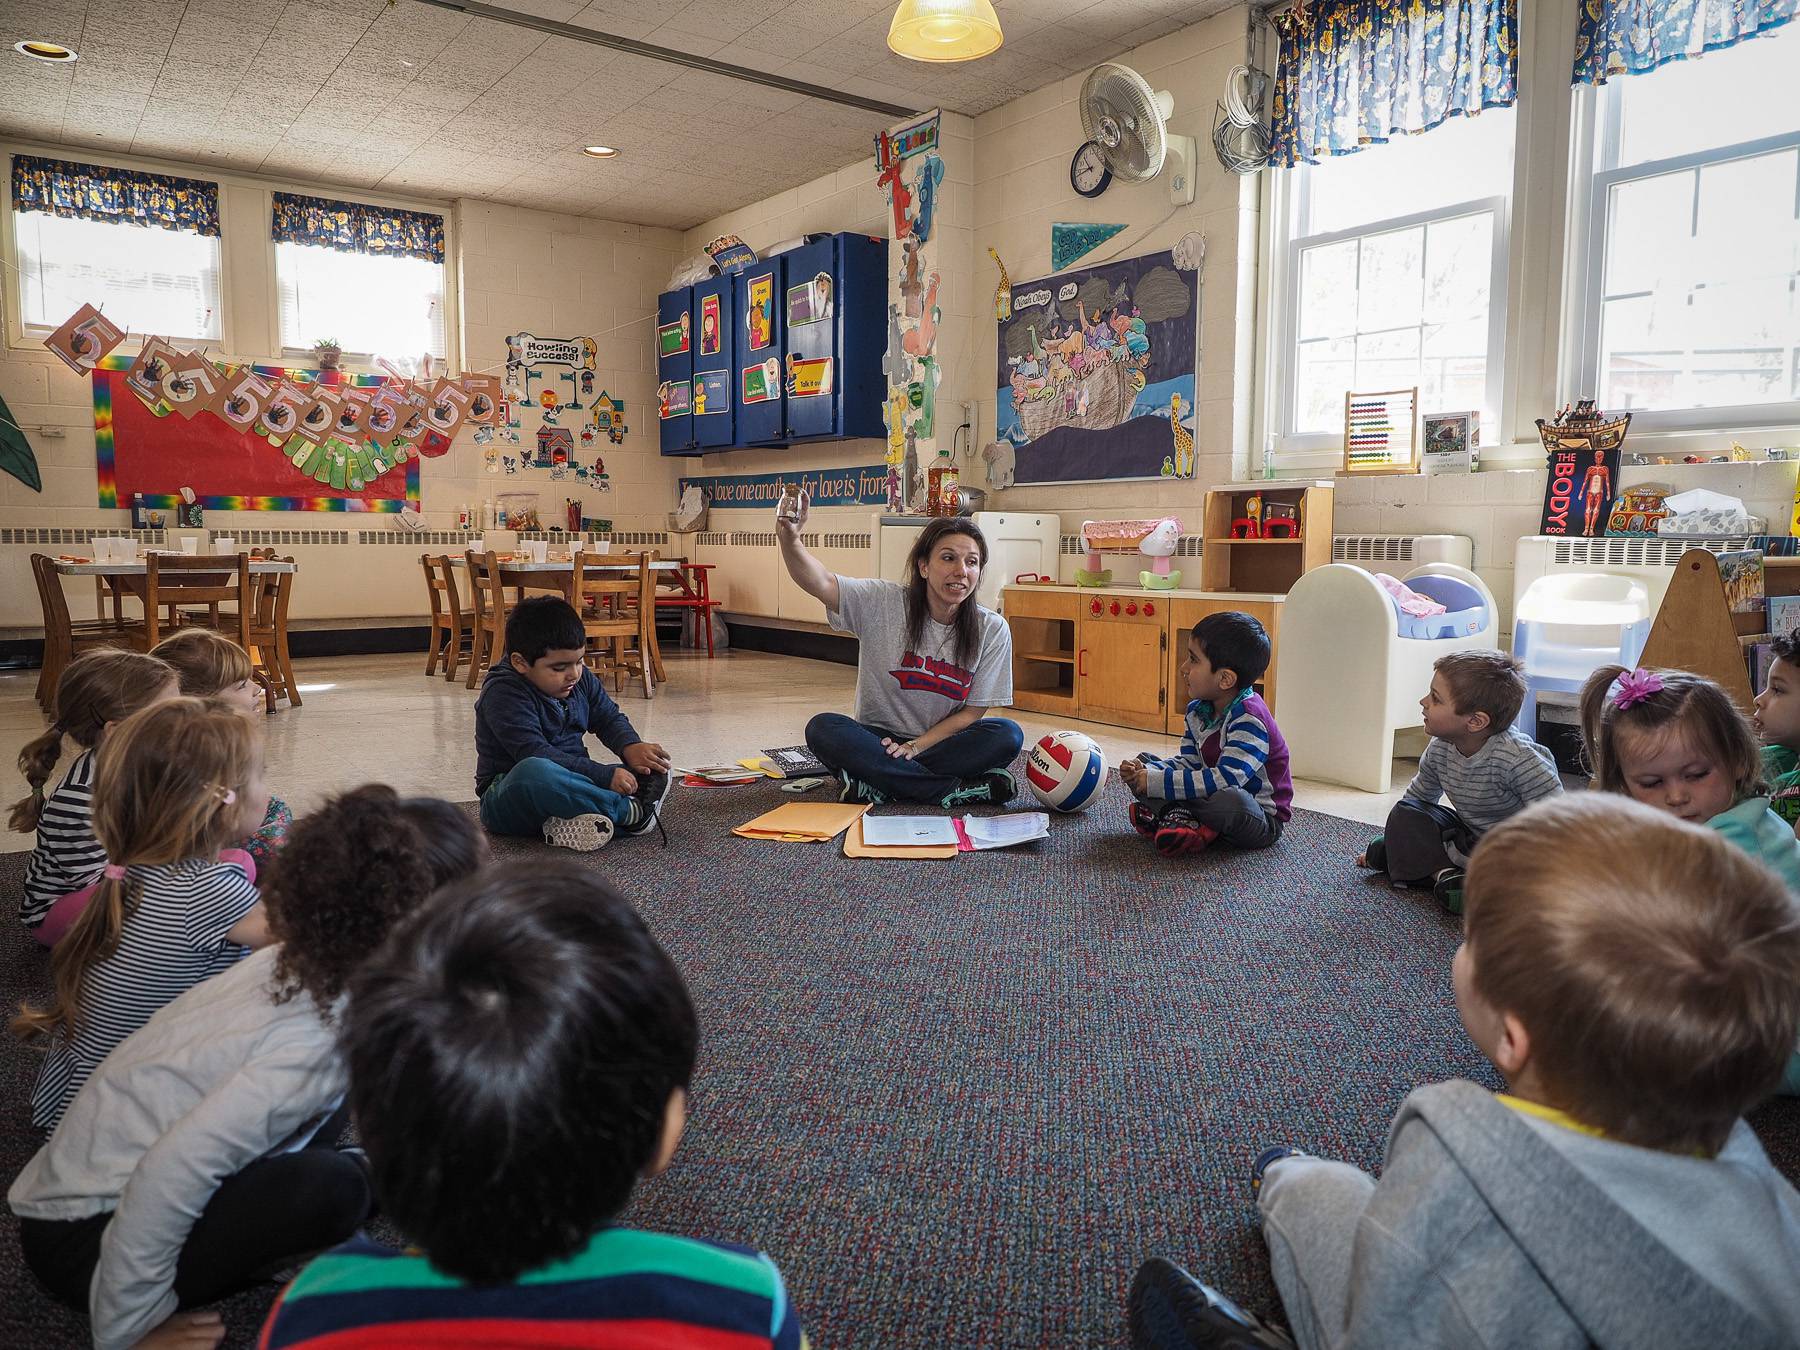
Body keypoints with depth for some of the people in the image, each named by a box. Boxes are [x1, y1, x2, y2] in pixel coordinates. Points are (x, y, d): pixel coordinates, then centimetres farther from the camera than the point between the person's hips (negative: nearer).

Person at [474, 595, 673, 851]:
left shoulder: (581, 678, 4)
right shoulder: (503, 694, -19)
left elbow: (609, 718, 17)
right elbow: (536, 755, -28)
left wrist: (631, 746, -8)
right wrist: (605, 776, -32)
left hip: (570, 783, 7)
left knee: (655, 771, -6)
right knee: (534, 772, -42)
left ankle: (576, 824, -30)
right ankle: (630, 812, -28)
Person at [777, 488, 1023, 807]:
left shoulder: (991, 630, -7)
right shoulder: (883, 602, -10)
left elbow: (973, 711, -5)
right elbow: (820, 583, -25)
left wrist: (916, 746, -16)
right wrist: (789, 539, -44)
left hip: (940, 742, 1)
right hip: (878, 739, 0)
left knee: (1008, 735, -26)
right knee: (822, 728, -30)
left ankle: (878, 786, -26)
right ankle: (956, 790, -28)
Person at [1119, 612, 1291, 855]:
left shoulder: (1248, 717, -26)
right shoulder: (1197, 710, 3)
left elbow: (1226, 779, -34)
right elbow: (1188, 763, 6)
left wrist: (1158, 782, -31)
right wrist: (1145, 770, -14)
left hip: (1262, 821, -8)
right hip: (1215, 797, 8)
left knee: (1230, 800, -43)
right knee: (1143, 764, 5)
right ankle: (1184, 817, -20)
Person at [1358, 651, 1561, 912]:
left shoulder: (1519, 759, -30)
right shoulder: (1439, 750, -7)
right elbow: (1417, 798, 12)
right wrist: (1386, 840, 15)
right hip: (1471, 839, 7)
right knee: (1404, 814, -7)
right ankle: (1446, 873, -25)